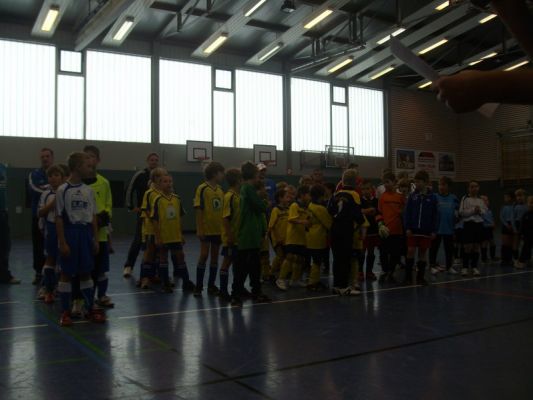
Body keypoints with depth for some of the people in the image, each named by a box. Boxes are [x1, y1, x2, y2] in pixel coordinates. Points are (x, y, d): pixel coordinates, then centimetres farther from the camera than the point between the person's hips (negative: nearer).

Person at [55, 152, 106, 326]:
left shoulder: (88, 191, 7)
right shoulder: (62, 190, -8)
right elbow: (59, 218, -8)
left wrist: (95, 239, 7)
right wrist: (62, 242, -12)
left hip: (86, 233, 5)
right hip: (70, 232, -4)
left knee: (86, 272, 11)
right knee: (66, 273, 3)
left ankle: (90, 309, 20)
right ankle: (65, 312, 12)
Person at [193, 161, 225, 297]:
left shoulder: (220, 190, 9)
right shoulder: (202, 189, -9)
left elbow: (223, 210, 12)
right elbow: (199, 210, -11)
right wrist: (199, 229, -15)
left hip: (218, 229, 6)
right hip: (206, 229, -6)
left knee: (215, 256, 10)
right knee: (204, 255, -3)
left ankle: (211, 285, 19)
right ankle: (198, 286, 6)